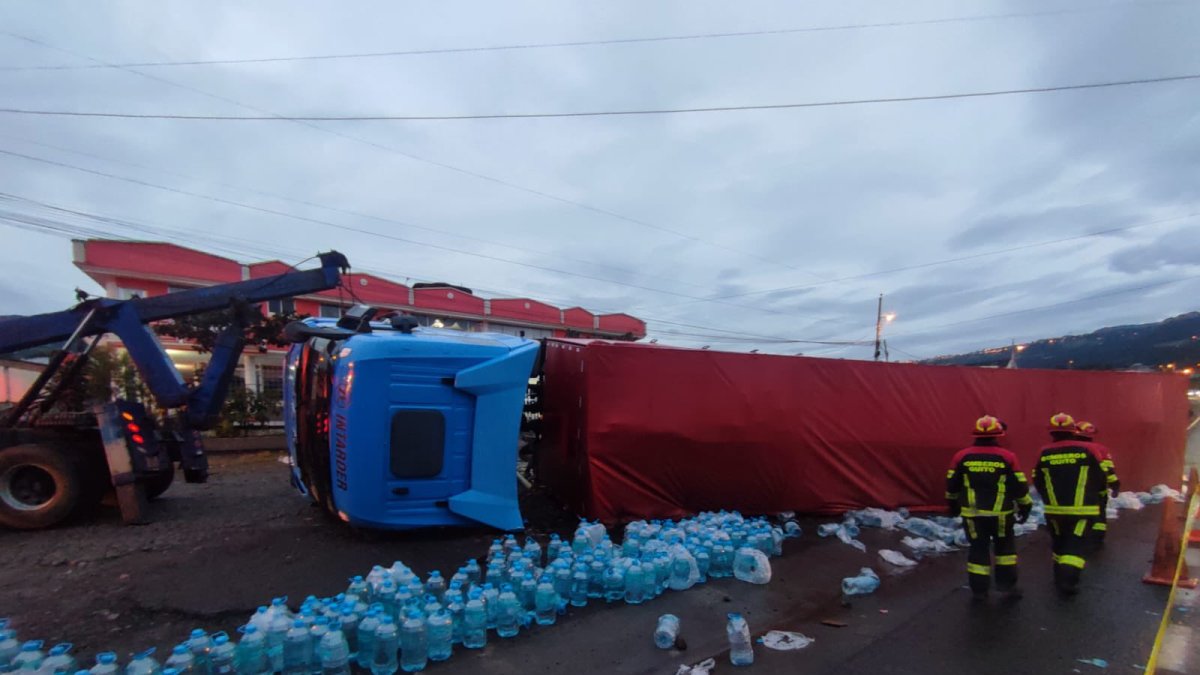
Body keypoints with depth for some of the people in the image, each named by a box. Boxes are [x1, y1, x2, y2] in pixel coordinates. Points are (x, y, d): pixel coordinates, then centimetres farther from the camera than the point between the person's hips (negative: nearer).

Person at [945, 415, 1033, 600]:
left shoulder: (962, 456, -4)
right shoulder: (1007, 457, -8)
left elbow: (952, 484, 4)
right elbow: (1019, 486, -4)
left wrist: (953, 504, 19)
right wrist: (1025, 506, 11)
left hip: (972, 513, 1)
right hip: (1000, 513, -1)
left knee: (978, 548, 10)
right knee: (1005, 546, 21)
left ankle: (979, 589, 14)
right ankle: (1006, 582, 23)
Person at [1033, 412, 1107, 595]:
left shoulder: (1044, 453, -3)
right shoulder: (1088, 450, -8)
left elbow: (1037, 483, 6)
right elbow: (1101, 479, 1)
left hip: (1054, 509, 2)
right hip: (1082, 509, -2)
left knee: (1059, 543, 18)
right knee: (1077, 544, 2)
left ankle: (1061, 577, 28)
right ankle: (1068, 580, -9)